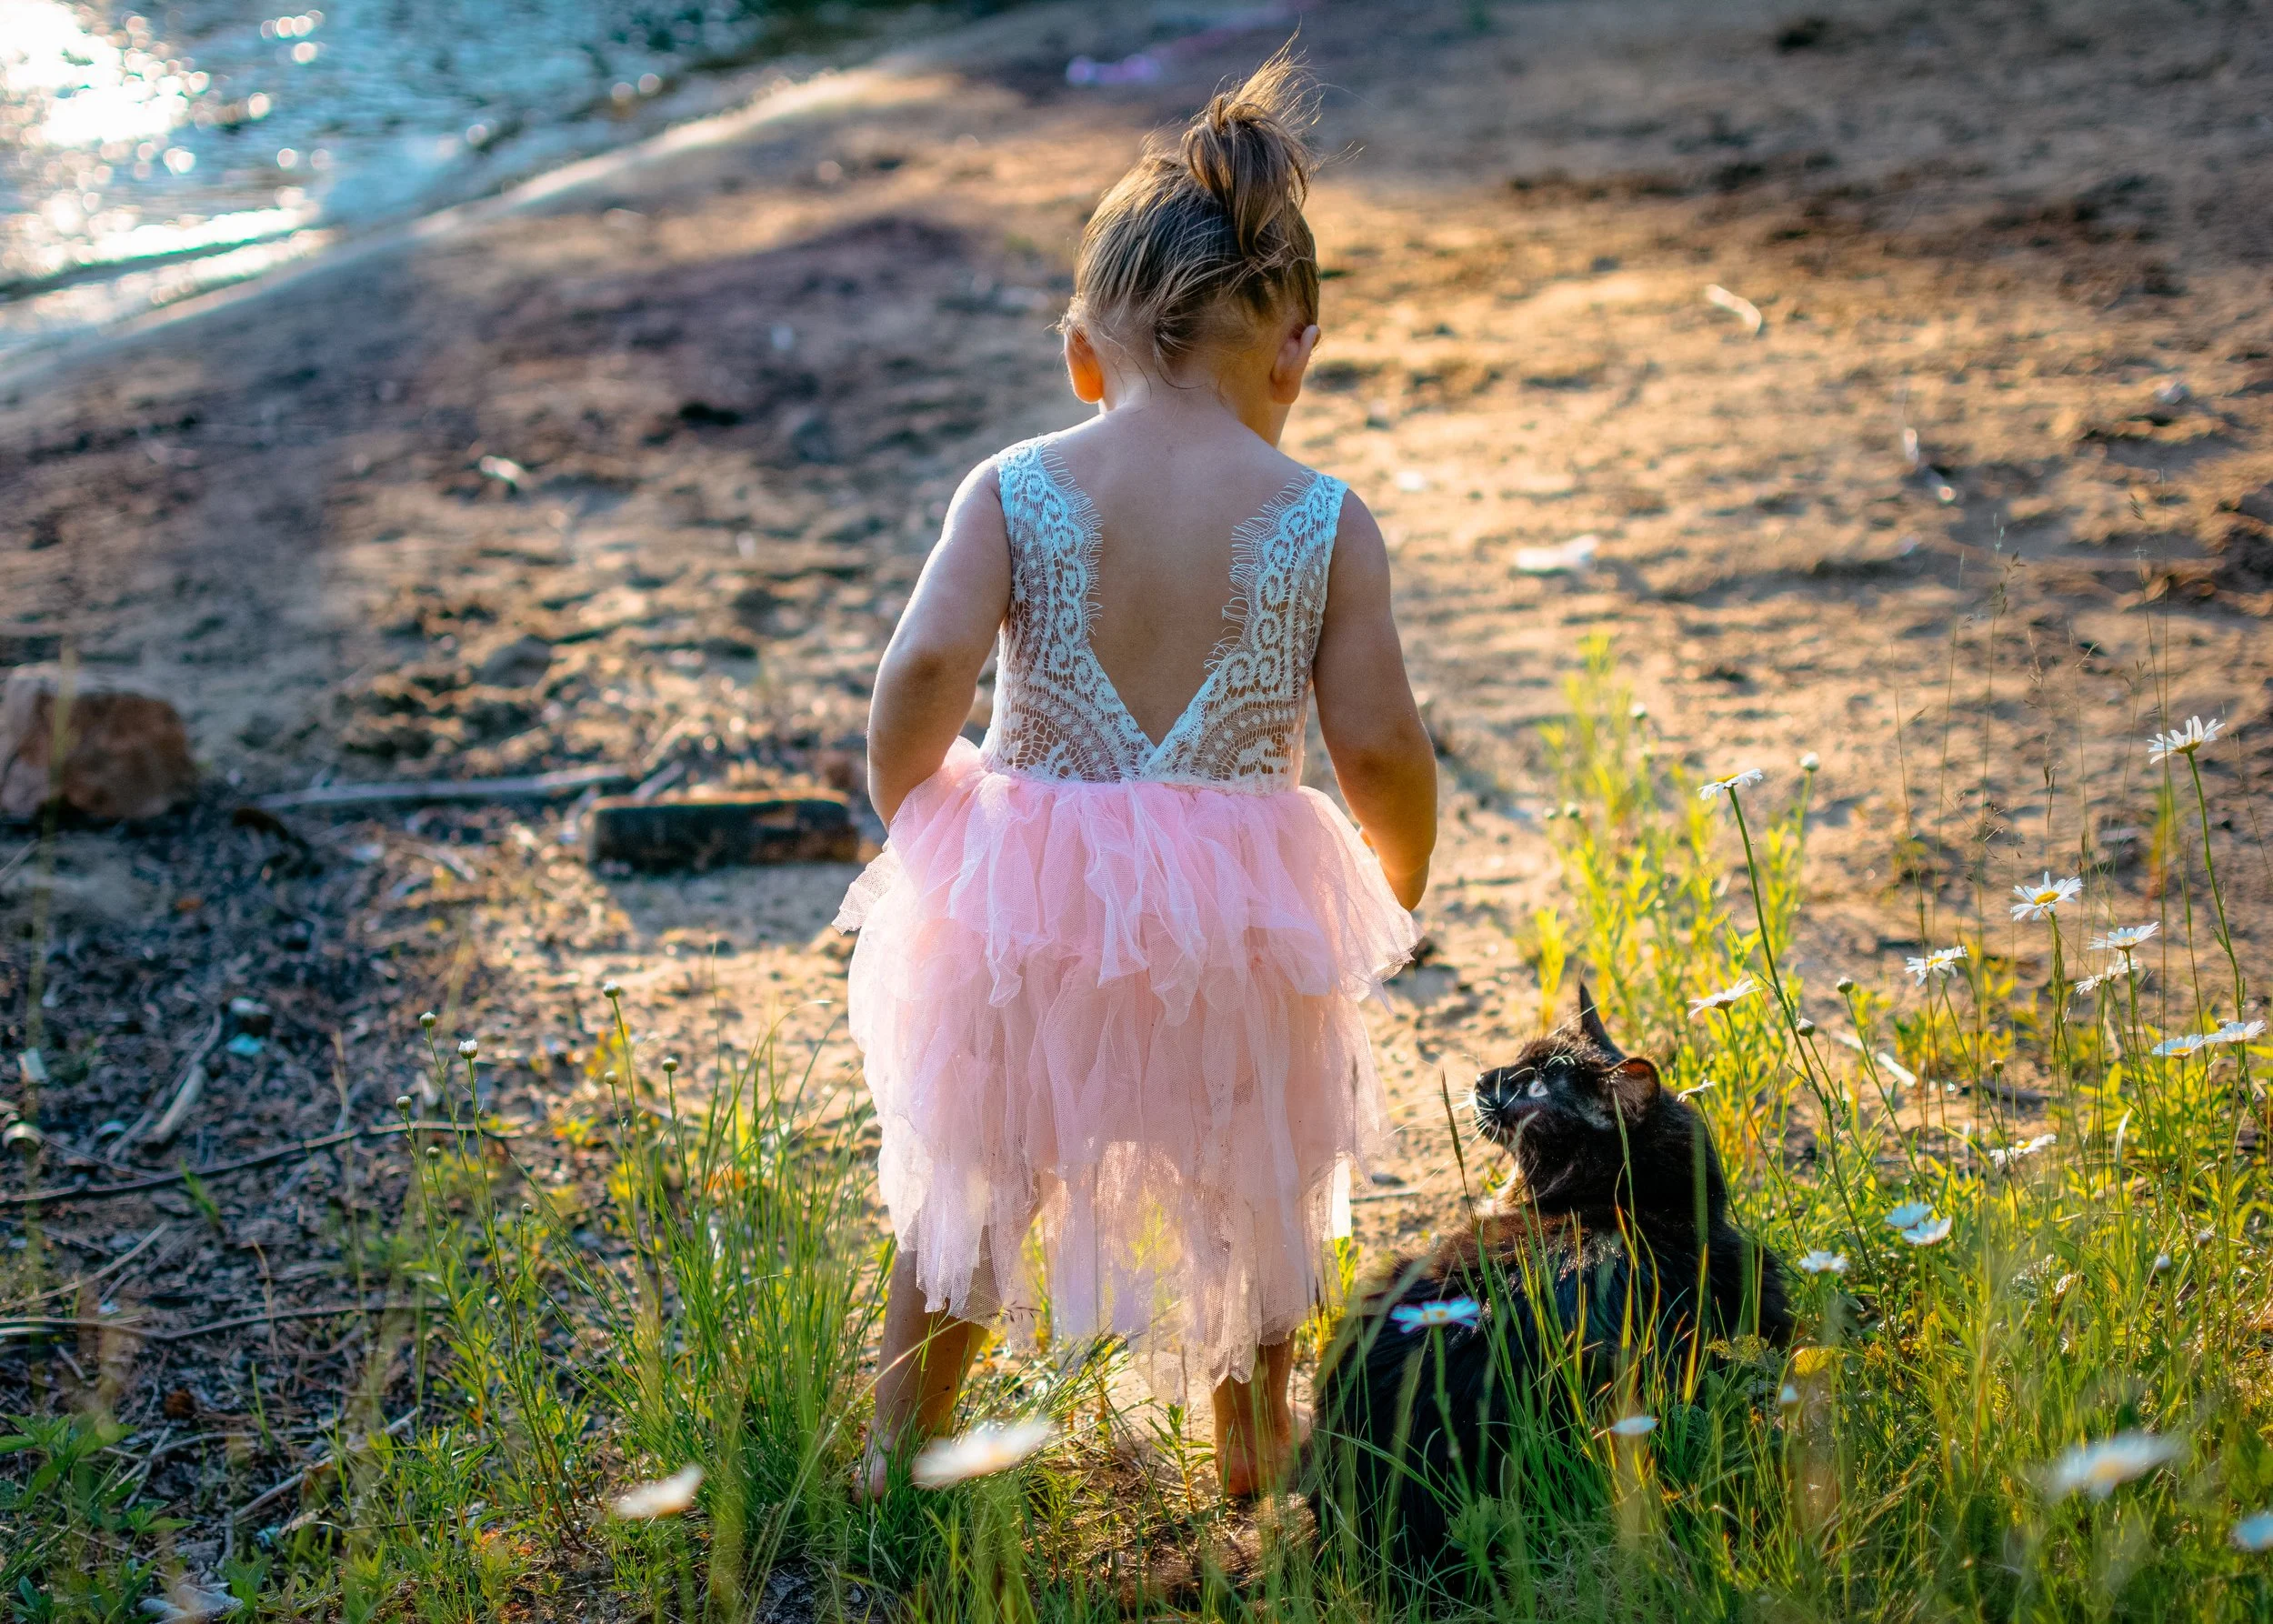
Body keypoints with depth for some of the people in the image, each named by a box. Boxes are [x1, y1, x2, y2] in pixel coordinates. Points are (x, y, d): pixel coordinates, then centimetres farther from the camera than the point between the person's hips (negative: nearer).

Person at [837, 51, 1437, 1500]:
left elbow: (924, 674, -17)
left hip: (1022, 901, 1)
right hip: (1239, 913, 0)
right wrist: (1400, 886, 10)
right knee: (1251, 1195, 25)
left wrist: (905, 826, 1)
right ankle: (1256, 1460, 42)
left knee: (965, 1184, 24)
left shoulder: (1013, 492, -6)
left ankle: (898, 1460, 37)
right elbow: (1380, 746, -9)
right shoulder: (1323, 521, -7)